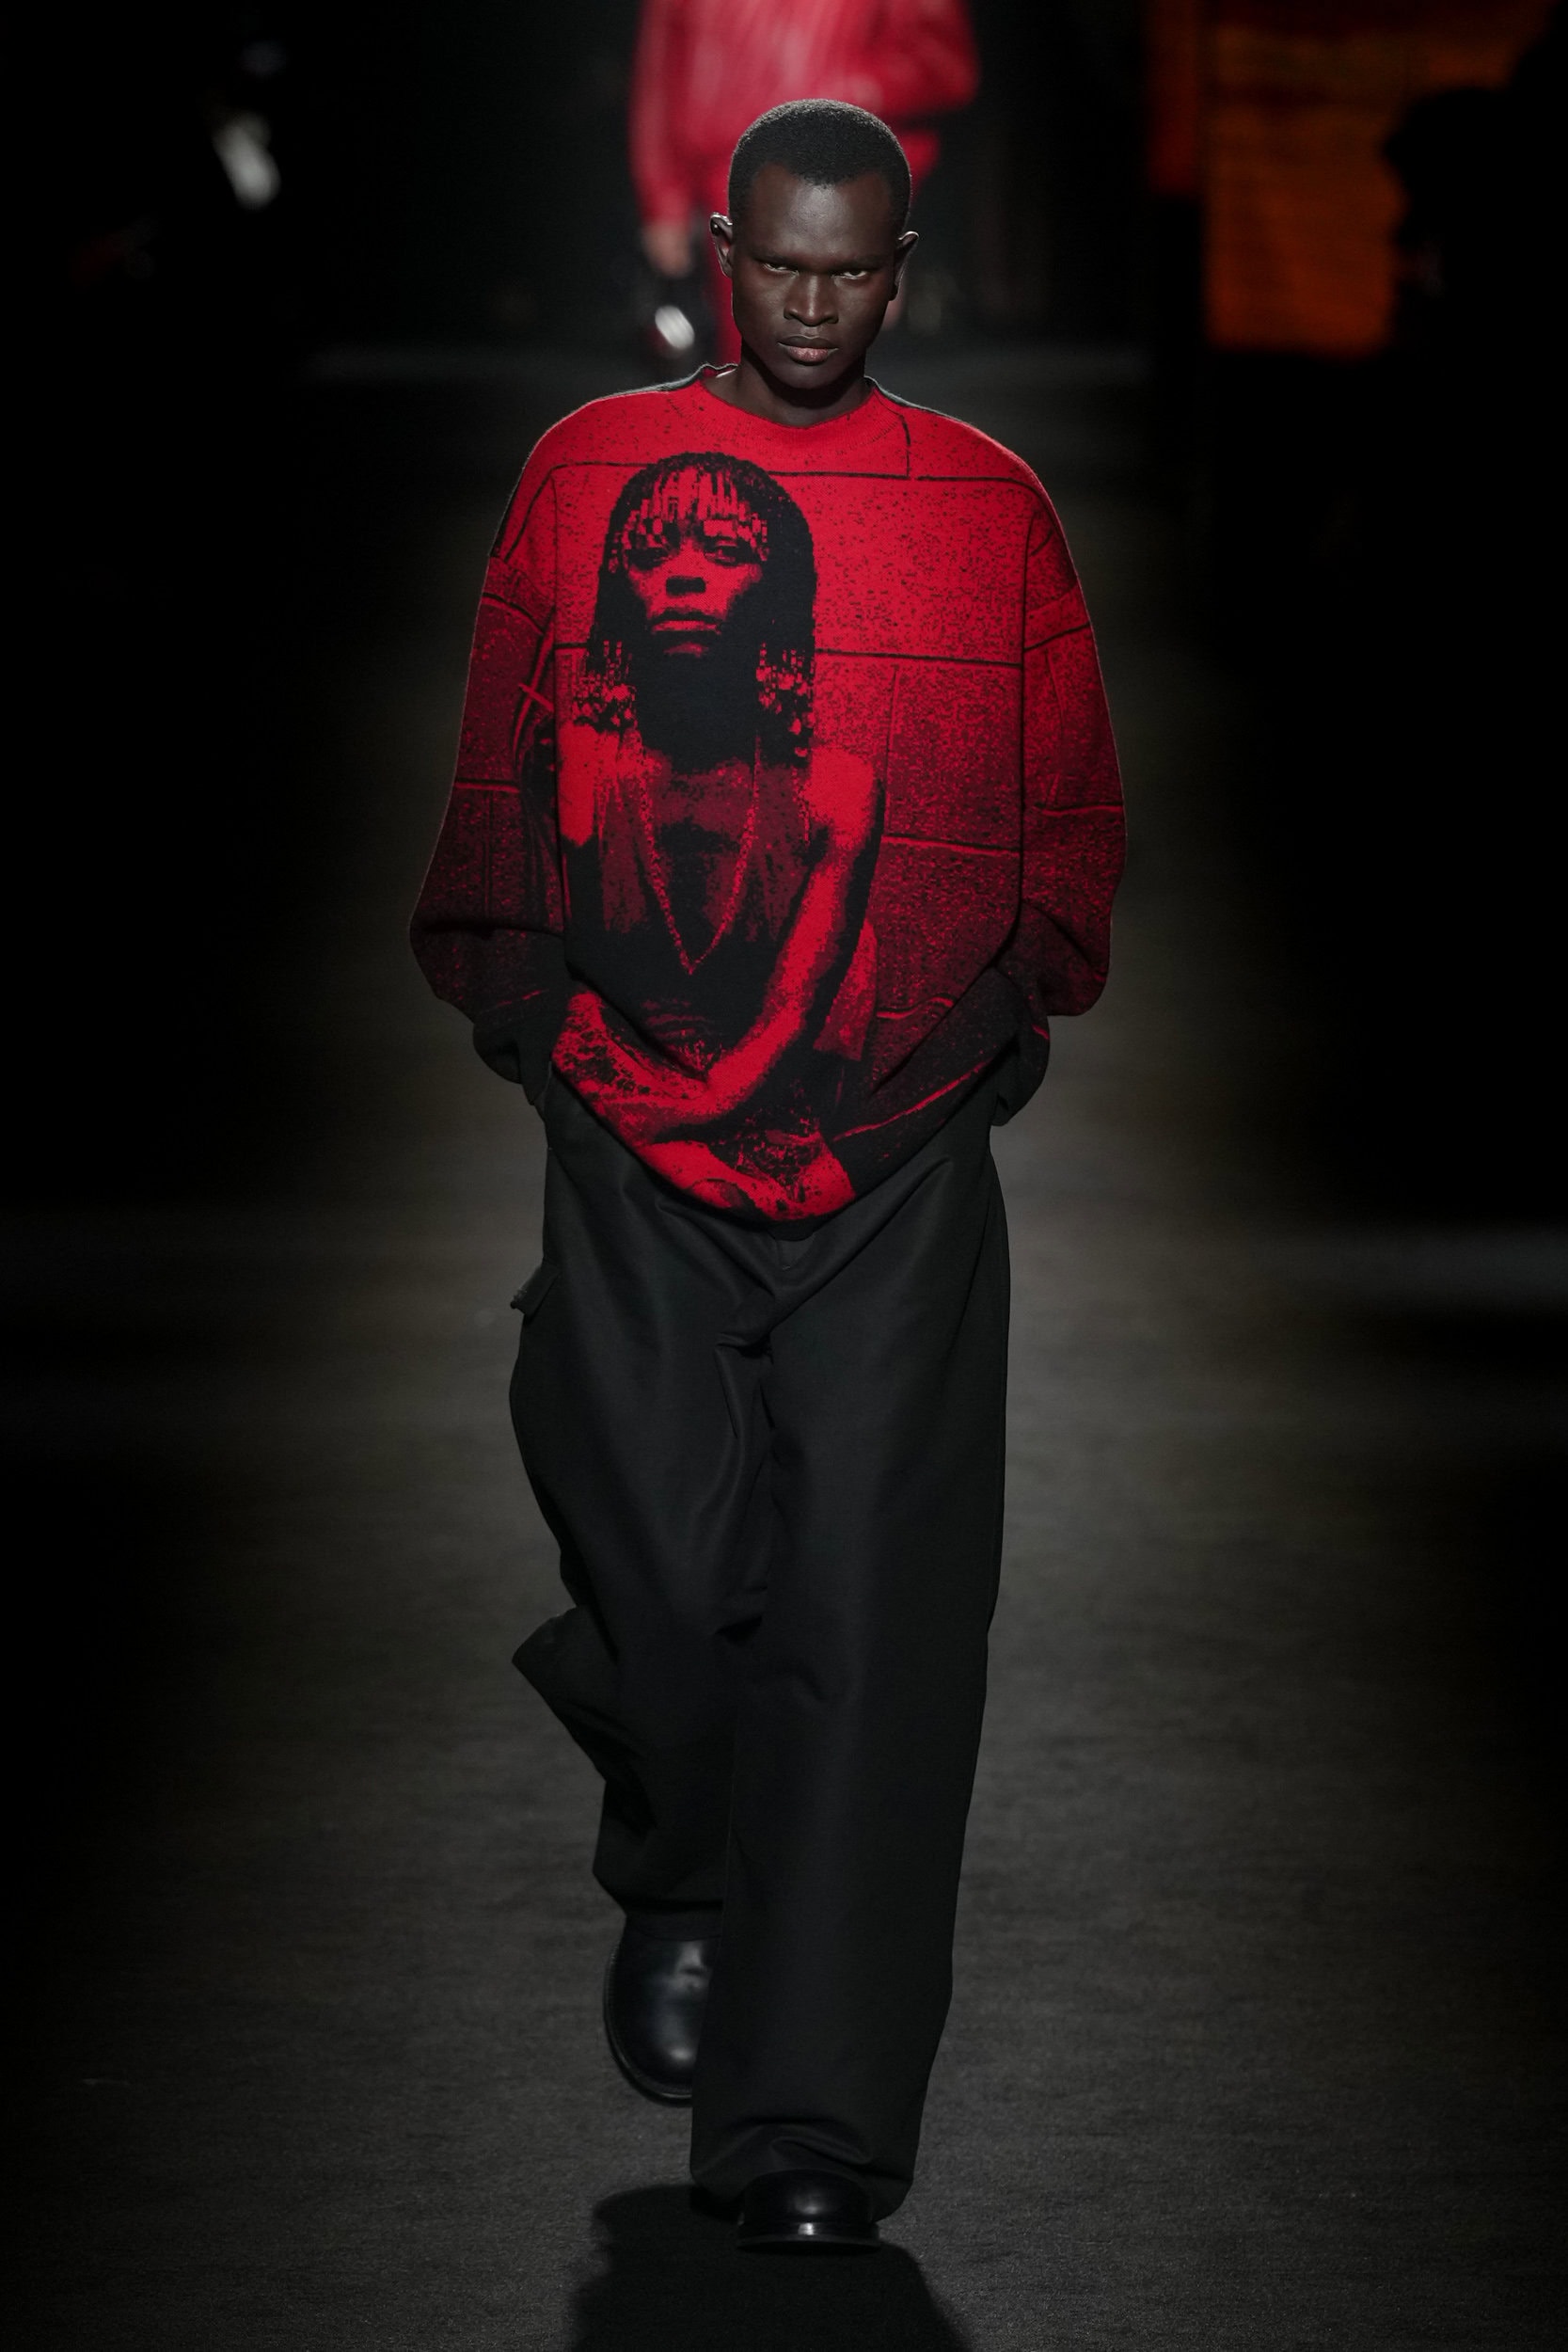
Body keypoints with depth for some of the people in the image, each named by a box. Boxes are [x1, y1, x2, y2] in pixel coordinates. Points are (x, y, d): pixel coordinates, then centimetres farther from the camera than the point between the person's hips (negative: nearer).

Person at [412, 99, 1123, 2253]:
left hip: (902, 1161, 0)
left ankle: (814, 2128, -4)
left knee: (864, 1618, -6)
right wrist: (513, 992, 10)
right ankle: (679, 1888, 34)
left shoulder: (992, 507, 7)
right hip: (635, 1145, 0)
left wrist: (1022, 1003, 9)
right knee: (660, 1573, 0)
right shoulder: (591, 472, 6)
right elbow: (500, 764, 13)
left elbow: (1072, 804, 15)